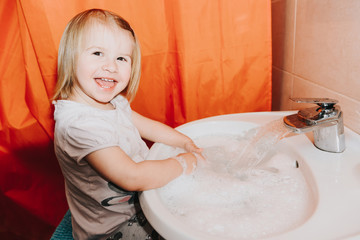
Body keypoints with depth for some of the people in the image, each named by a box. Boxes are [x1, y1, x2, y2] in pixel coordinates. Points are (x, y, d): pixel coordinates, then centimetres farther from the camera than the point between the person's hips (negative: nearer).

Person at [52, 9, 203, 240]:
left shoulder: (113, 101, -5)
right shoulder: (78, 124, -34)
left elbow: (148, 126, 10)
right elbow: (133, 178, -35)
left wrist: (187, 143, 1)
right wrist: (184, 162, -22)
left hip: (136, 200, 8)